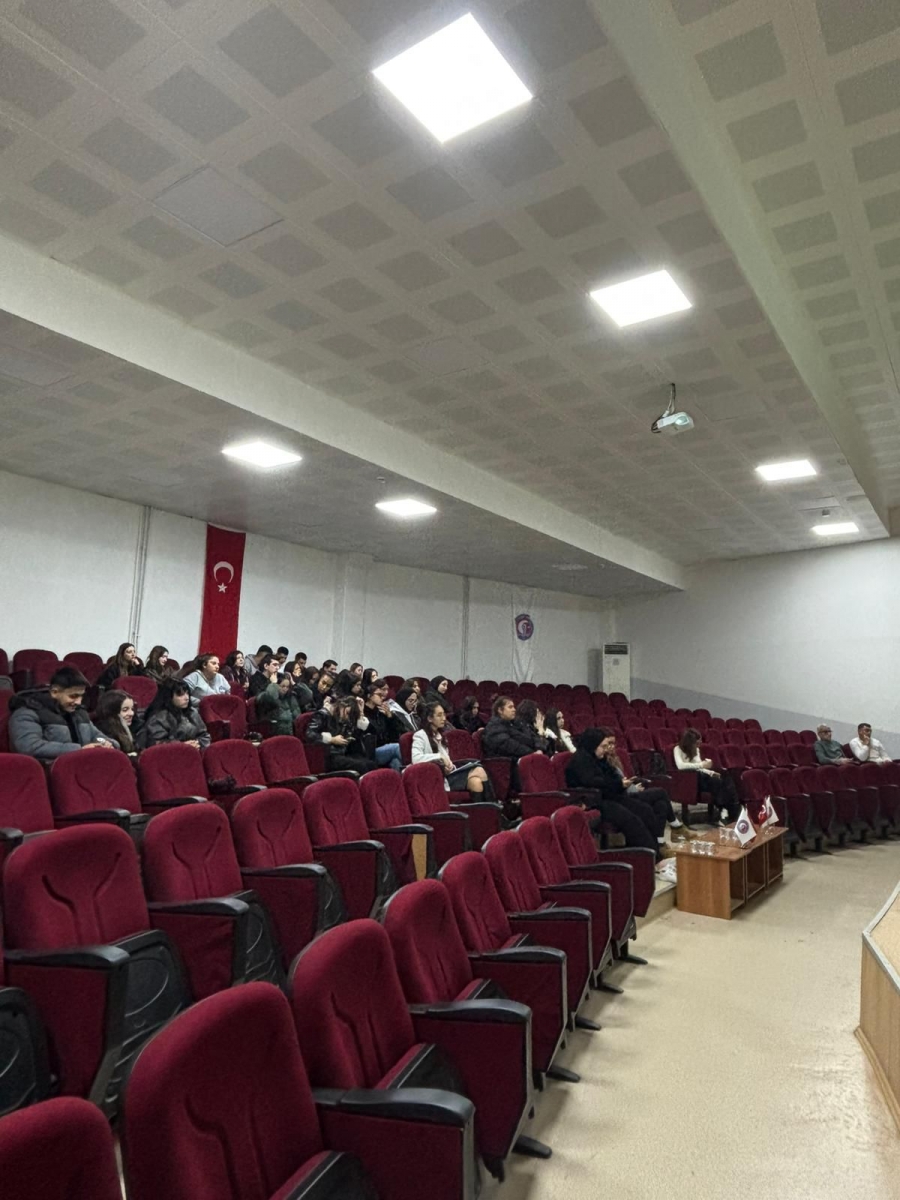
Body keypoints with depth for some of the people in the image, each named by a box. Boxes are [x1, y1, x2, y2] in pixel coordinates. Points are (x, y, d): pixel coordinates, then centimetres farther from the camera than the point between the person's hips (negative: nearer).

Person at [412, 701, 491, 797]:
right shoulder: (420, 736, -5)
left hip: (446, 773, 8)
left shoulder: (439, 735, 20)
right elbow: (416, 758, -22)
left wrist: (449, 765, -1)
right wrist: (440, 756, -22)